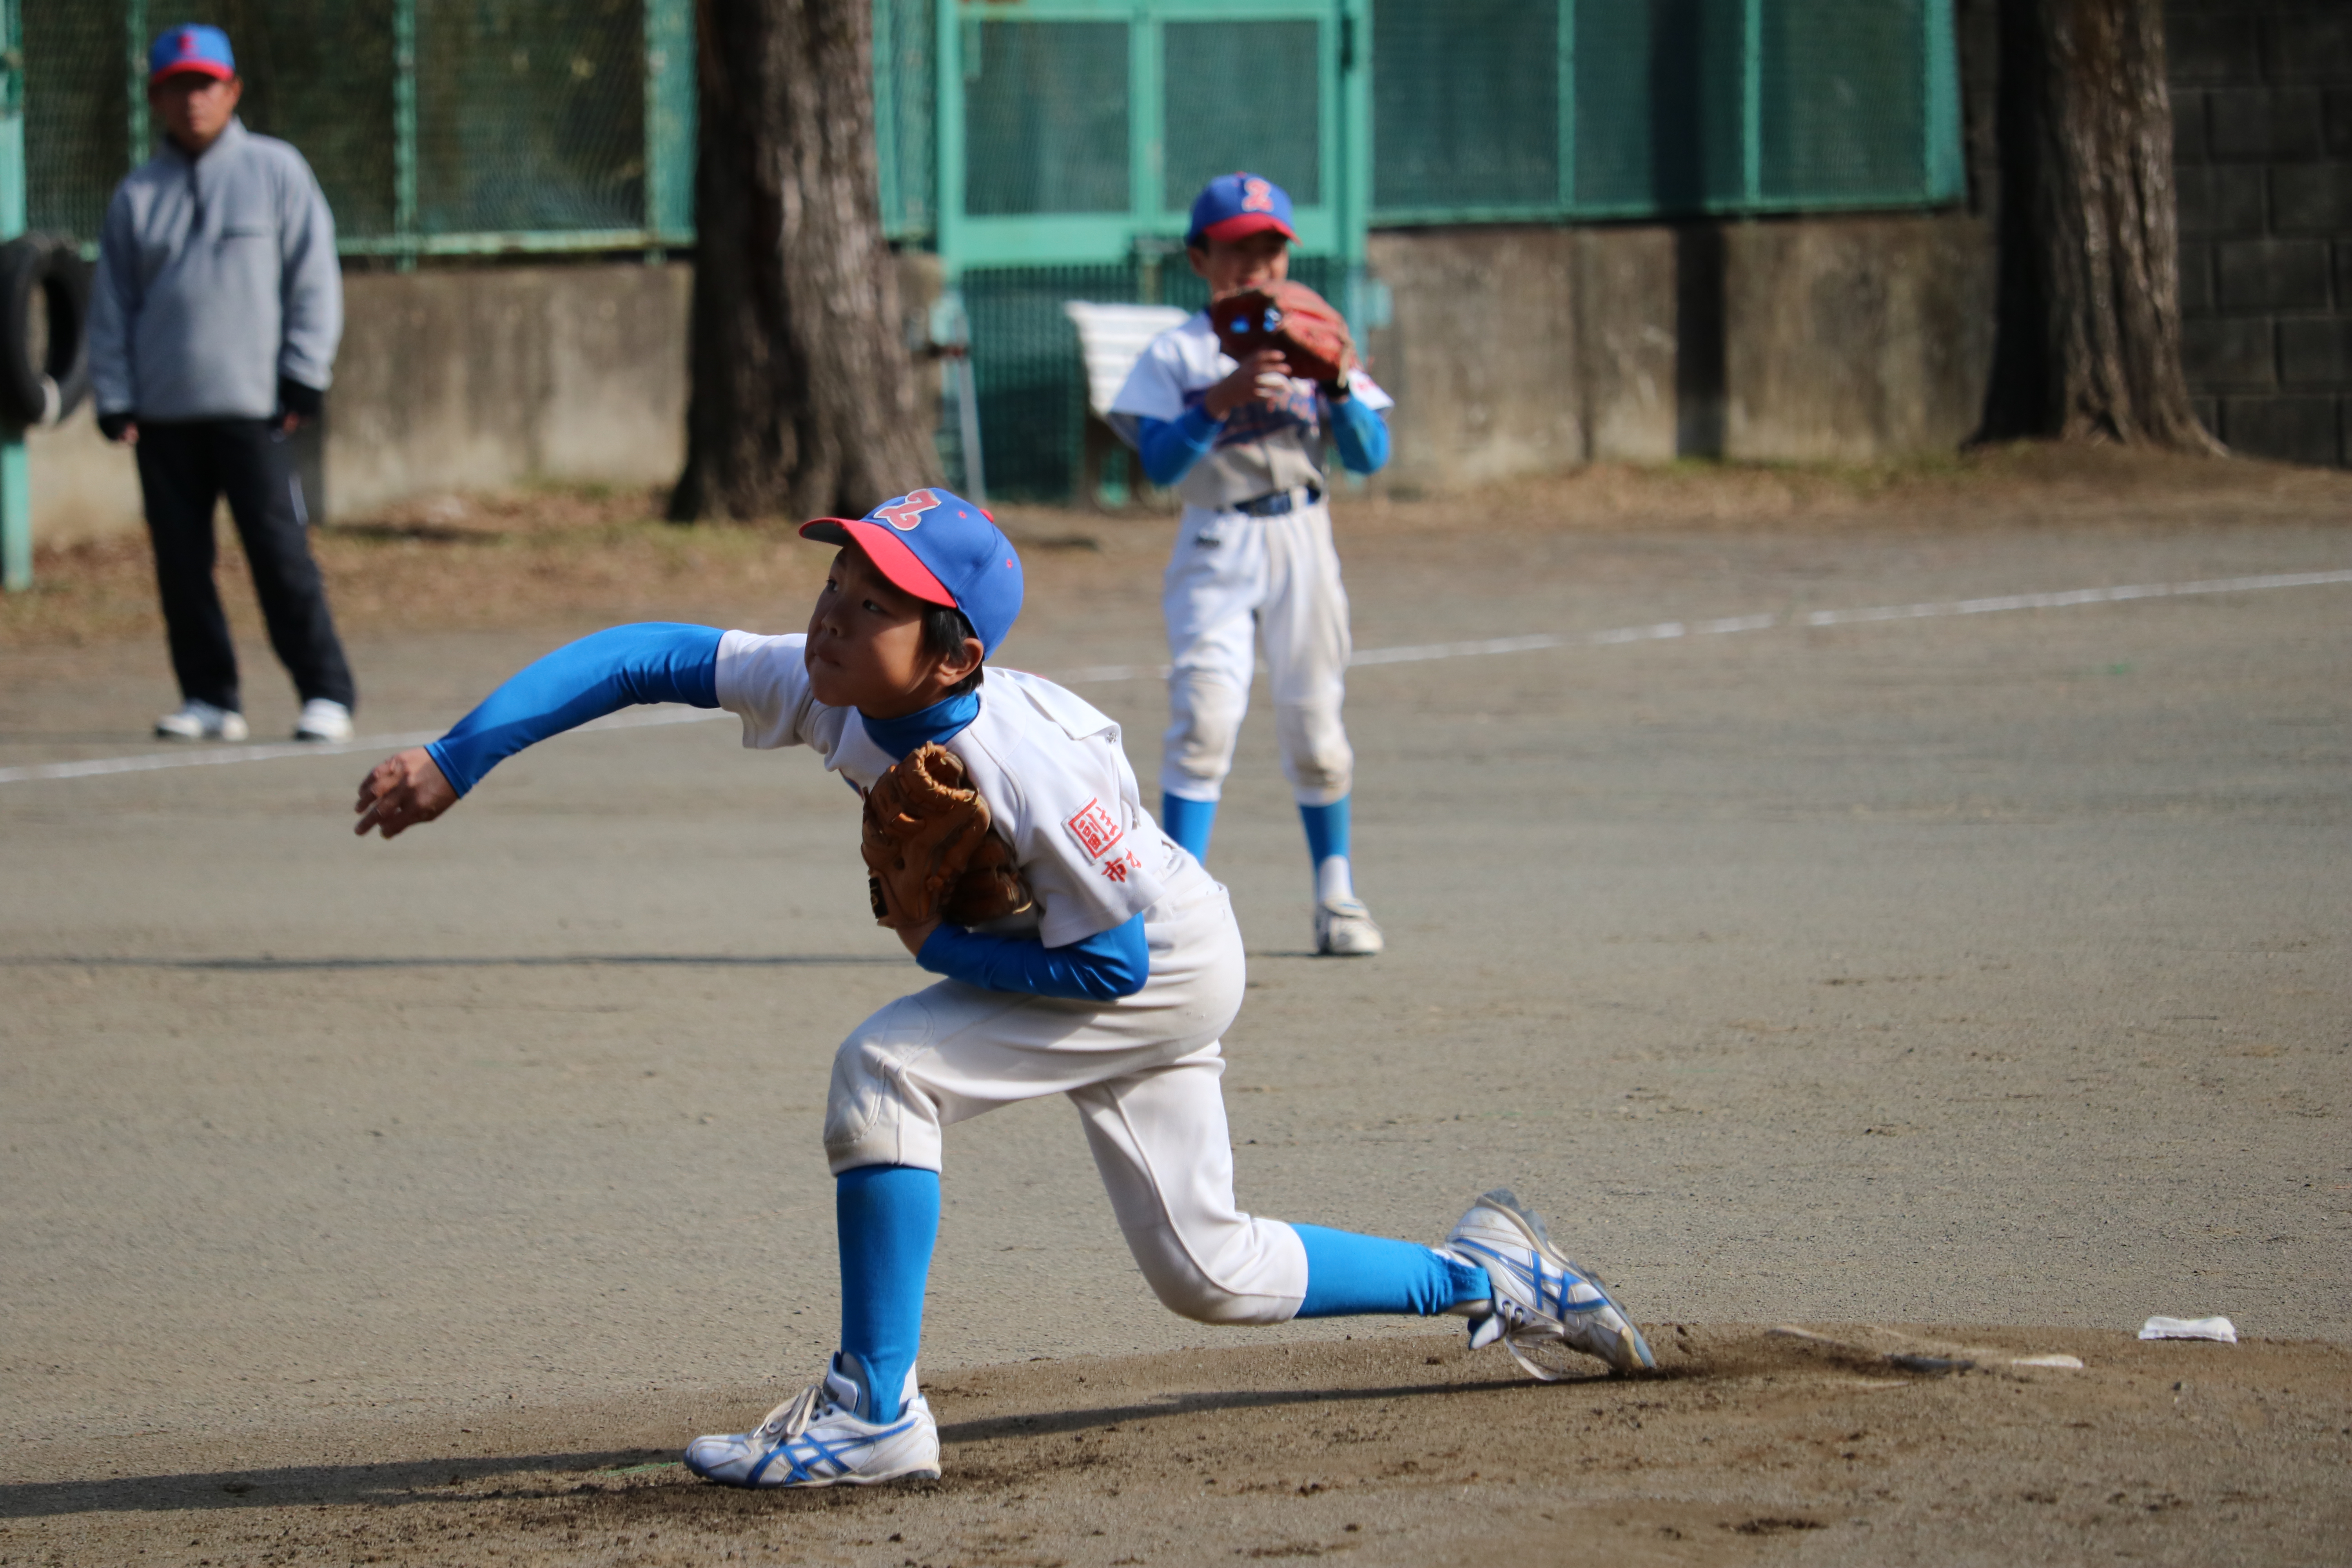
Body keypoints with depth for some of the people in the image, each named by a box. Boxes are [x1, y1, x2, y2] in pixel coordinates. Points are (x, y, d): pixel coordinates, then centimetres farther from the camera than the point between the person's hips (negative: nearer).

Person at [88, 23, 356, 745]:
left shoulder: (275, 171, 5)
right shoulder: (136, 196, 12)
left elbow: (313, 279, 4)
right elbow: (111, 305, 14)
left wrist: (304, 377, -4)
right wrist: (114, 400, 5)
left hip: (251, 406, -3)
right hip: (163, 413, 3)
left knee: (280, 551, -9)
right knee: (181, 560, 3)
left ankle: (326, 693, -5)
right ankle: (210, 698, 11)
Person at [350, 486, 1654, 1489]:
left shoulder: (1032, 773, -37)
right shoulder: (830, 692, -20)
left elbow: (1116, 962, -27)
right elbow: (641, 658, -19)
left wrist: (941, 946, -22)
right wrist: (452, 764, -26)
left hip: (1168, 969, -9)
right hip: (1090, 960, 9)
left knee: (884, 1071, -25)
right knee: (1207, 1273, 18)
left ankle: (876, 1410, -18)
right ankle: (1489, 1279, 35)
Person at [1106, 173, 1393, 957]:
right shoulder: (1177, 354, 1)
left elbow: (1370, 457, 2)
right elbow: (1161, 462, -13)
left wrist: (1337, 385, -15)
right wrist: (1225, 396, -25)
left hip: (1301, 543, 3)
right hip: (1215, 546, -3)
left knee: (1313, 720, 7)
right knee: (1205, 714, -16)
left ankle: (1336, 894, 21)